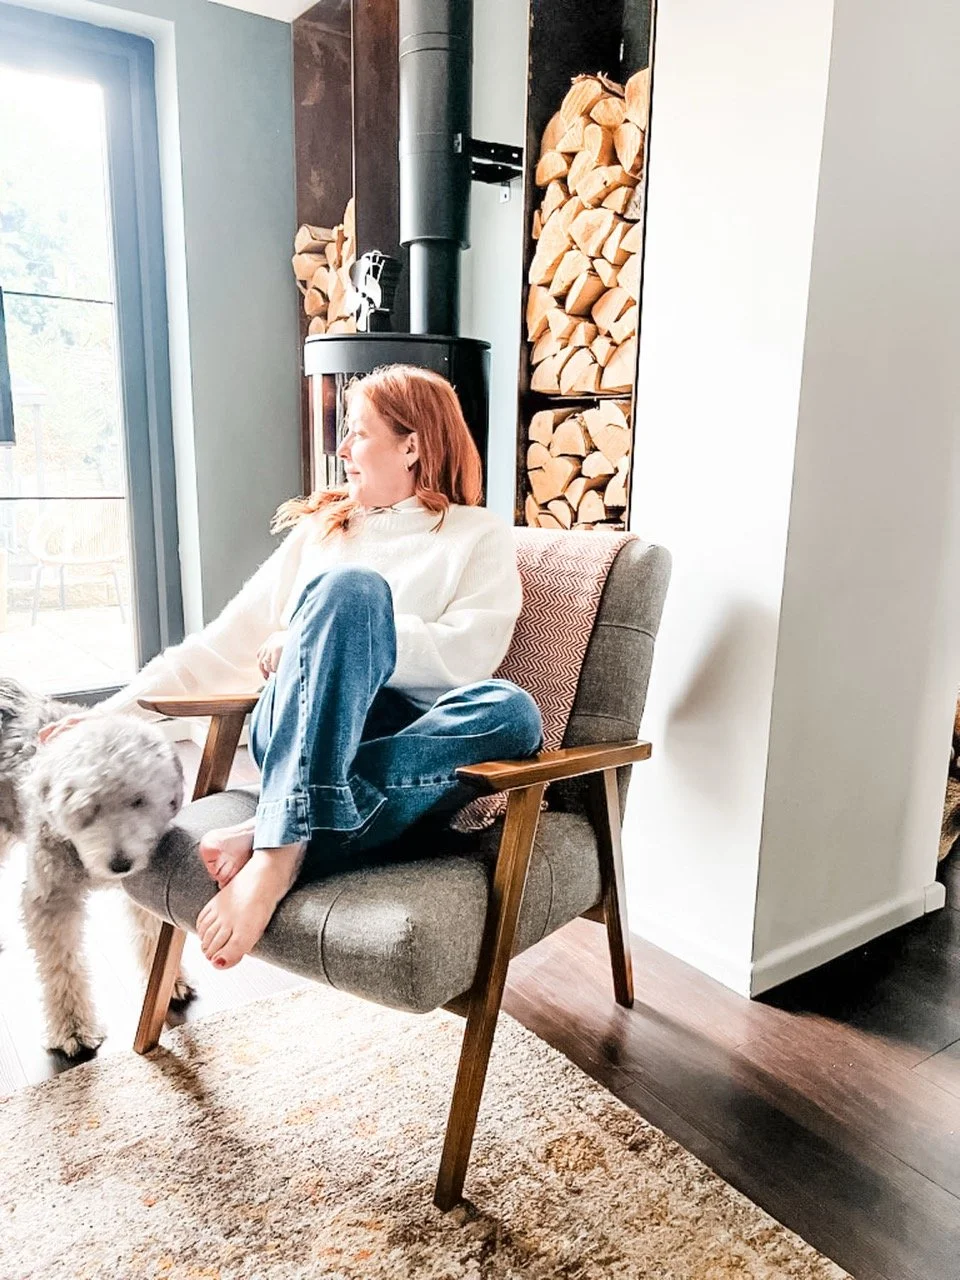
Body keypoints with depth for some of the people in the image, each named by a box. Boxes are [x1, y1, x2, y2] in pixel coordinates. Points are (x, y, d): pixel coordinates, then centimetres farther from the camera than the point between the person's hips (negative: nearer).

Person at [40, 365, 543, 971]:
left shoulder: (480, 535, 13)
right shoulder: (320, 529, 24)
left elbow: (467, 654, -6)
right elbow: (228, 643, 20)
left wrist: (305, 643, -9)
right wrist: (115, 710, 12)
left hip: (415, 746, -1)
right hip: (299, 733, 1)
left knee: (512, 710, -34)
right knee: (350, 585, -27)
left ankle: (278, 840, -33)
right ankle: (283, 845, -36)